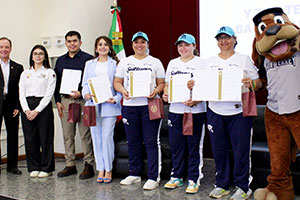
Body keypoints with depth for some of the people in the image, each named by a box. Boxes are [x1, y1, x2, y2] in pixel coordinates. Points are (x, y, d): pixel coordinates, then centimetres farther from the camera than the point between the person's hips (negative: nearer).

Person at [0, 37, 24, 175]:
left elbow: (20, 89, 7)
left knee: (13, 136, 6)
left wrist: (17, 106, -3)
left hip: (11, 105, 2)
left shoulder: (18, 68, 11)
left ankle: (12, 165, 16)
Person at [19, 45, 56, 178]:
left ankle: (46, 168, 9)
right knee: (30, 138, 4)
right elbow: (21, 93, 9)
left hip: (43, 107, -3)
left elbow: (49, 93, -5)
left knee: (45, 138, -1)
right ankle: (34, 168, 15)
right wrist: (26, 110, -7)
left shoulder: (49, 72, 4)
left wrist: (37, 110, -13)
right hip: (27, 108, 4)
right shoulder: (25, 73, 16)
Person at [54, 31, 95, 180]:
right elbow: (56, 82, 16)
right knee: (67, 135, 9)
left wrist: (81, 93, -16)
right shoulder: (60, 60, 16)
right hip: (64, 101, 6)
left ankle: (89, 165, 6)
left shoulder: (88, 59, -1)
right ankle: (70, 165, 18)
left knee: (85, 134, -3)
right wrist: (58, 101, 8)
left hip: (82, 100, -5)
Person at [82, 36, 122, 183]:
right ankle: (100, 169, 15)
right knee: (96, 138, 5)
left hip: (109, 105, -3)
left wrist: (116, 99, -12)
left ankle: (108, 170, 5)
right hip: (93, 104, 3)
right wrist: (86, 94, -6)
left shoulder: (115, 64, 6)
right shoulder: (90, 64, 16)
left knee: (107, 136, -9)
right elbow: (85, 83, 14)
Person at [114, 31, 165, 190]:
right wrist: (123, 90, -9)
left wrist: (155, 91, -14)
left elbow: (162, 83, 6)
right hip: (129, 105, 3)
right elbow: (117, 82, 11)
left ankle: (153, 177, 3)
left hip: (149, 105, -2)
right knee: (133, 142, 9)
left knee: (151, 142, -3)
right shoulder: (124, 62, 13)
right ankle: (134, 174, 22)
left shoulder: (155, 62, 8)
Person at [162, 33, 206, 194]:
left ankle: (194, 179, 12)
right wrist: (165, 94, 0)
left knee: (194, 146, 1)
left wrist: (195, 101, -21)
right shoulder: (172, 63, 15)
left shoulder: (200, 63, -1)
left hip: (195, 110, -5)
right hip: (175, 110, 5)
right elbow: (167, 83, 22)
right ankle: (177, 177, 23)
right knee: (176, 145, 10)